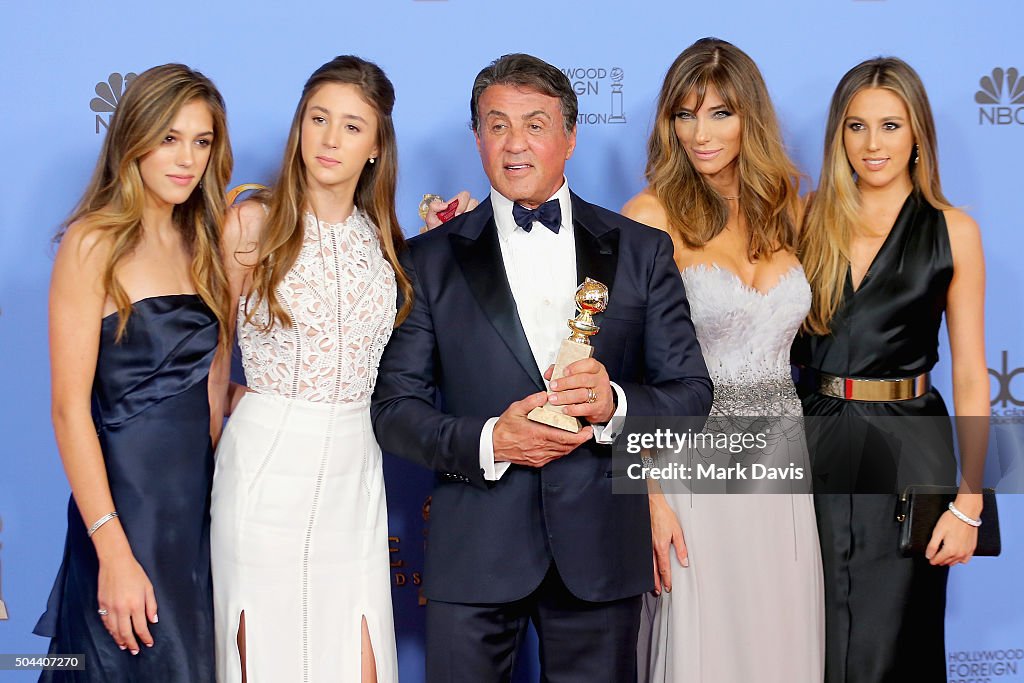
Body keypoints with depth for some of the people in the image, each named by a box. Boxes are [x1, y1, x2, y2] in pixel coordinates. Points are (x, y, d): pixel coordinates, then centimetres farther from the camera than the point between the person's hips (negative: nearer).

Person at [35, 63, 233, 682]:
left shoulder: (201, 245, 10)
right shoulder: (95, 242, -9)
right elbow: (70, 406, -14)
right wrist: (113, 552, -18)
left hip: (200, 503, 6)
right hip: (127, 502, -6)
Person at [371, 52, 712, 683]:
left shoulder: (642, 251, 6)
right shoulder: (431, 259, 4)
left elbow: (692, 391, 3)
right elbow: (395, 407, 1)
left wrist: (615, 404, -17)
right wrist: (487, 442, -17)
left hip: (602, 552, 1)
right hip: (473, 553, 0)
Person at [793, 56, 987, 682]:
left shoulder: (952, 231, 0)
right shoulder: (810, 222, 7)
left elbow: (971, 378, -3)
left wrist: (969, 501, -10)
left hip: (907, 449, -2)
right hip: (814, 443, 2)